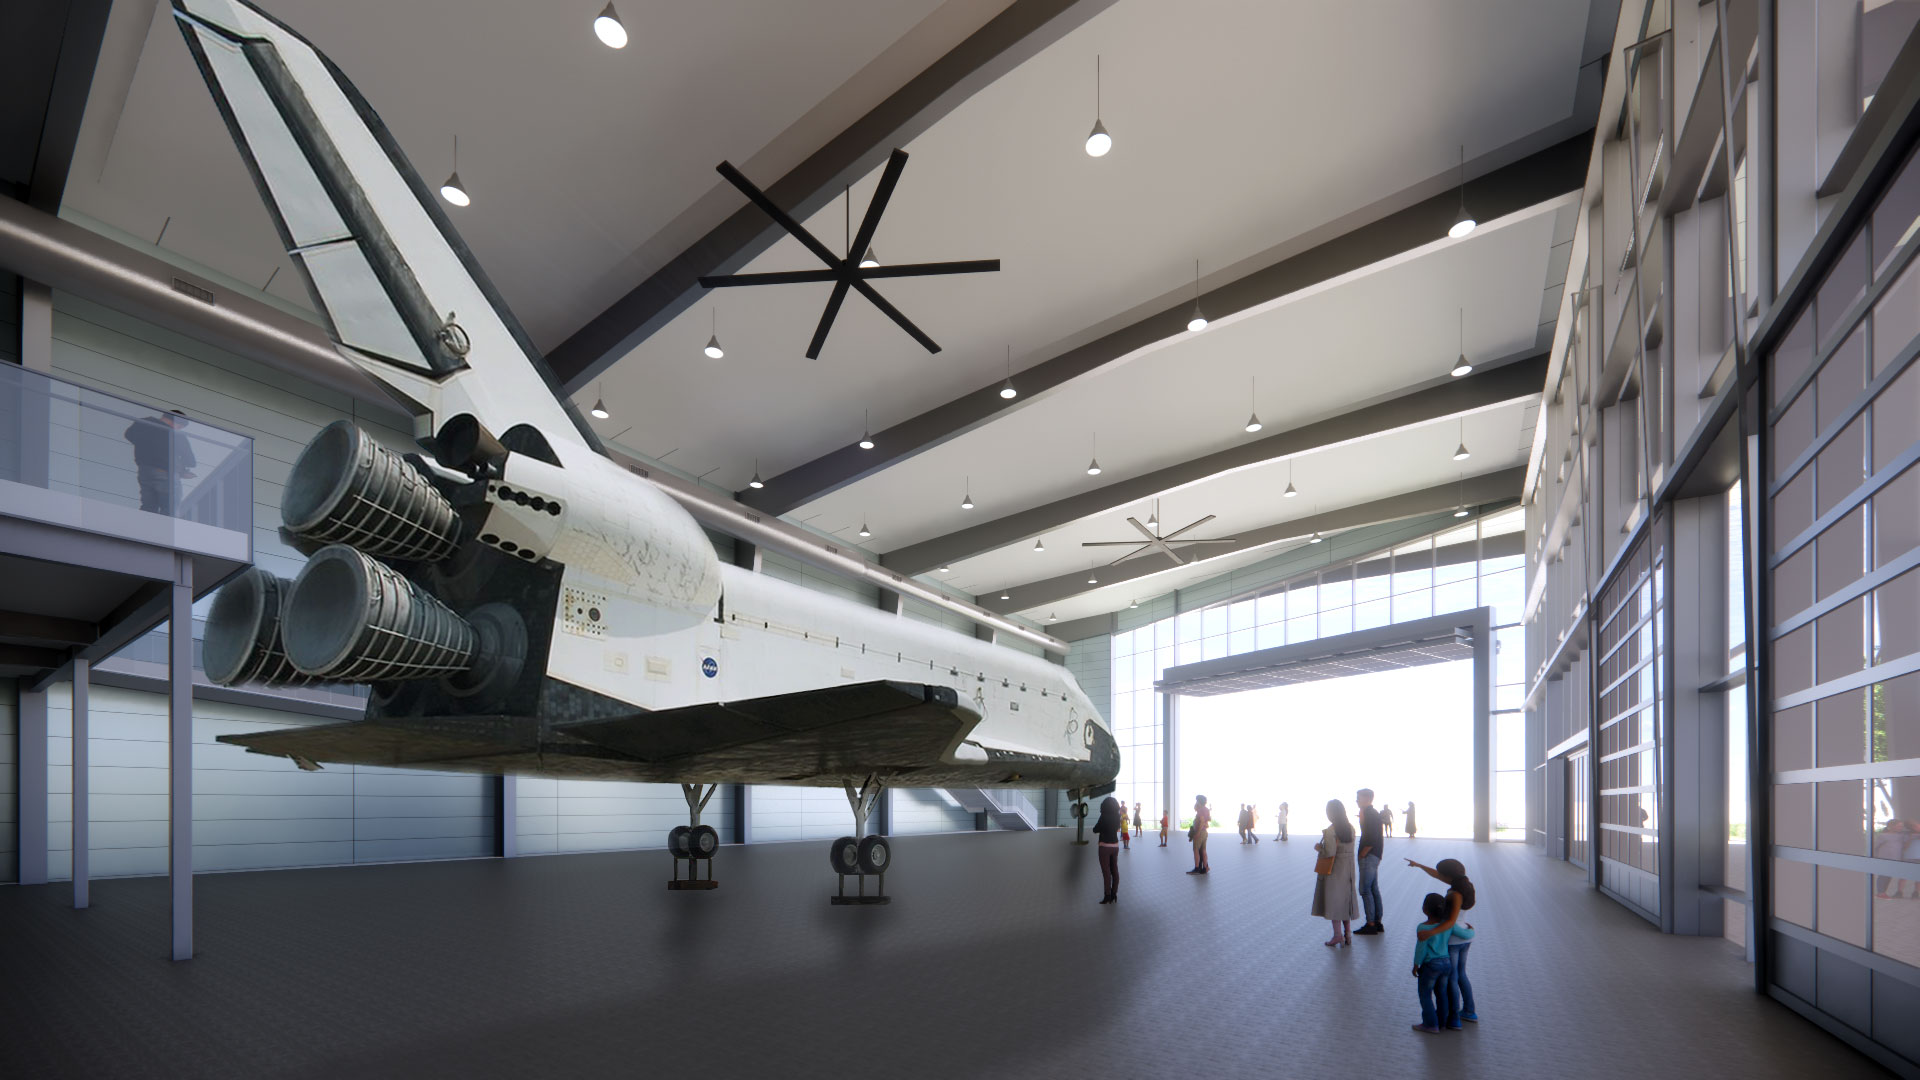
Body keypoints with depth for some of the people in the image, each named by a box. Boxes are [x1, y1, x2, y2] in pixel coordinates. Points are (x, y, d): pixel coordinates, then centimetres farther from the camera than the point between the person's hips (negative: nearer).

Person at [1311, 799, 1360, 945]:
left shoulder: (1330, 830, -18)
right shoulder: (1350, 828, 2)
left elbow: (1330, 852, -22)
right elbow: (1350, 848, 6)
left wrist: (1318, 848, -3)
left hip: (1333, 870, -7)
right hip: (1348, 868, 7)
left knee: (1333, 900, 2)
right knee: (1345, 899, 15)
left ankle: (1338, 935, 2)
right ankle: (1347, 934, 18)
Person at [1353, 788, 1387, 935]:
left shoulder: (1370, 814, -16)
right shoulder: (1373, 813, 16)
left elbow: (1371, 840, -21)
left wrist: (1361, 855, -15)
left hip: (1369, 856, -10)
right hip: (1374, 857, 10)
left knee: (1365, 890, -7)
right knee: (1374, 890, 12)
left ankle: (1371, 925, -6)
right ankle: (1377, 923, 17)